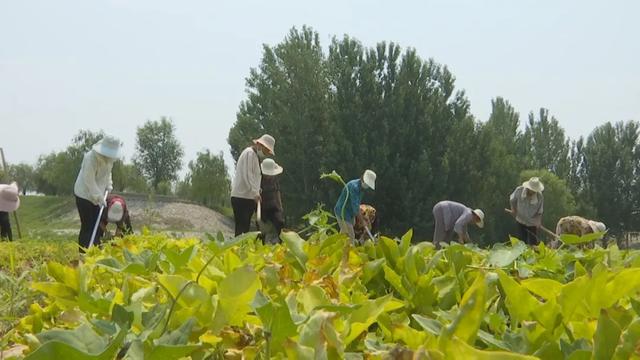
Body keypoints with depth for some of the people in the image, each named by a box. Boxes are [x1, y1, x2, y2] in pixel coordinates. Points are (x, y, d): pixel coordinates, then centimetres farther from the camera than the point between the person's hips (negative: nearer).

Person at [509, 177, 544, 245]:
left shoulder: (540, 196, -23)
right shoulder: (519, 190, -20)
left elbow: (539, 212, -12)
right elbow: (512, 200, 2)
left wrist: (539, 221, -26)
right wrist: (513, 209, -9)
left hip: (532, 223, -1)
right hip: (521, 221, 1)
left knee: (532, 243, 0)